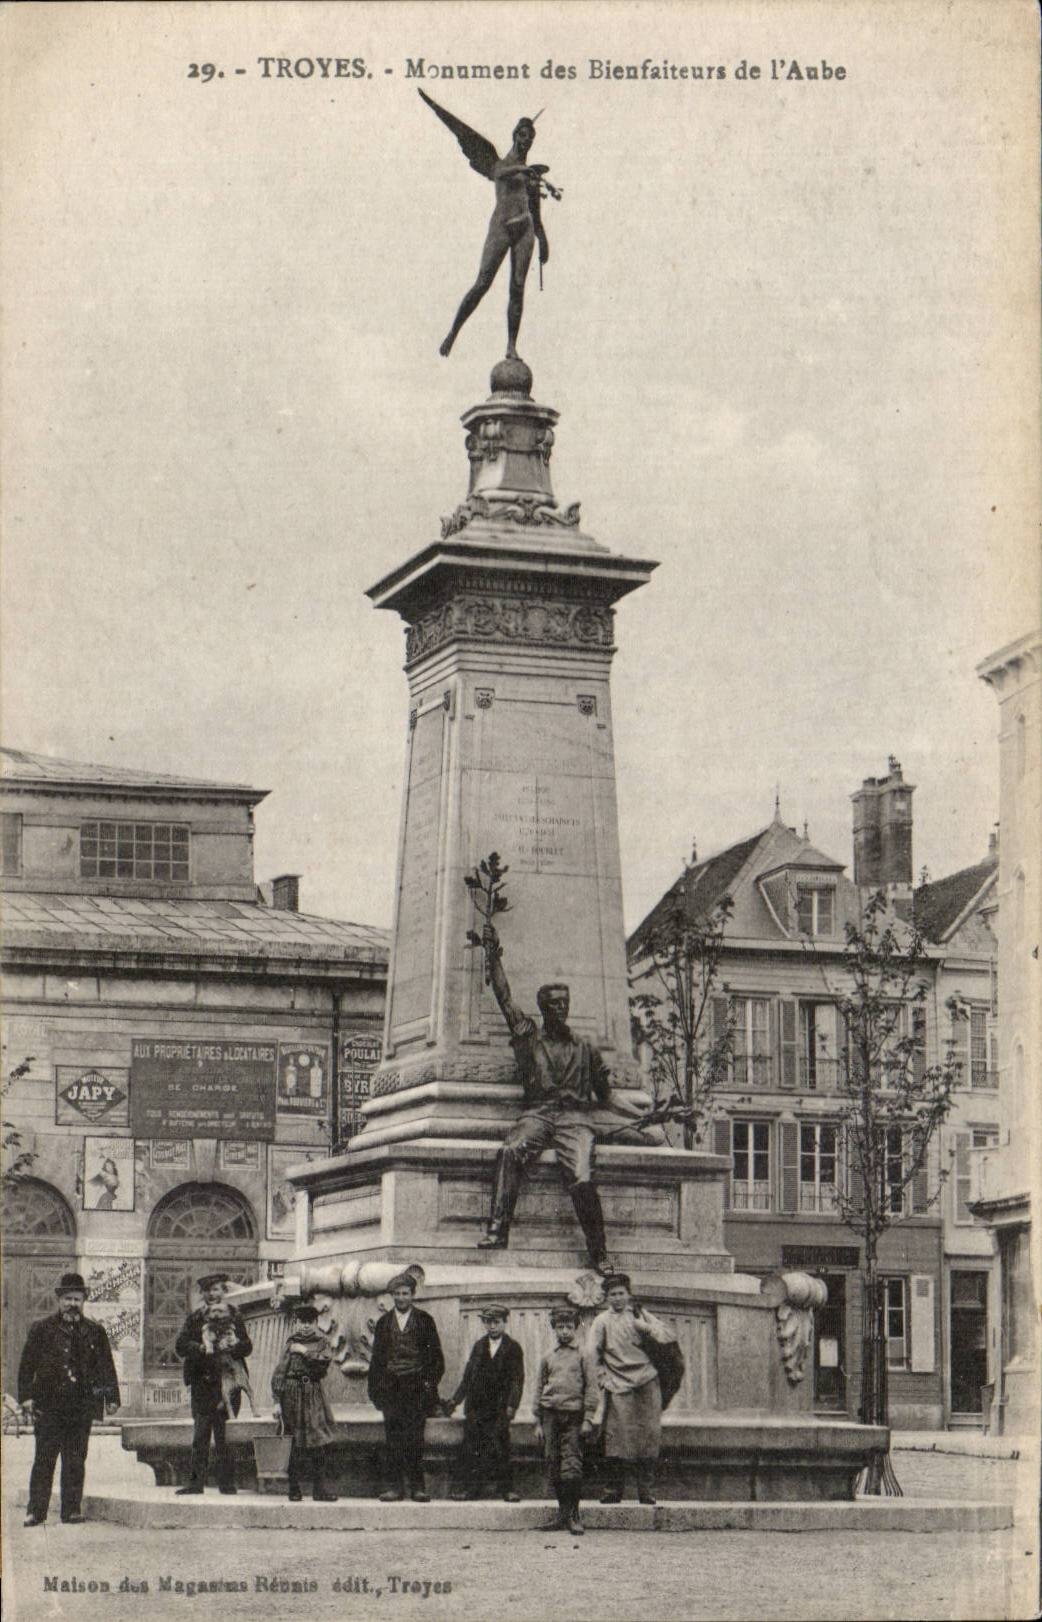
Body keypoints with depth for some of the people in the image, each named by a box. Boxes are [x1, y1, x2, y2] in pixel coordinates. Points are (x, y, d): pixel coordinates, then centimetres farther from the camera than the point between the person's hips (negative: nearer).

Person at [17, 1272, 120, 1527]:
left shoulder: (95, 1333, 12)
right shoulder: (41, 1330, 6)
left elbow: (106, 1367, 12)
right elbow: (27, 1365, 4)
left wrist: (111, 1398, 4)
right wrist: (26, 1396, -6)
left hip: (82, 1407, 2)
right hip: (48, 1405, -2)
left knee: (75, 1461, 3)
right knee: (44, 1460, -2)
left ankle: (72, 1510, 8)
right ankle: (36, 1511, 0)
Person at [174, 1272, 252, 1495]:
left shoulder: (233, 1317, 10)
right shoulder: (195, 1318, 11)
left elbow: (247, 1347, 4)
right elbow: (180, 1345, 0)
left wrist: (233, 1345, -18)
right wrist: (202, 1348, -16)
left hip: (228, 1379, -1)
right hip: (202, 1382, 1)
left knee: (225, 1433, -2)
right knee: (200, 1433, -1)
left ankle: (226, 1481, 3)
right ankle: (196, 1480, 2)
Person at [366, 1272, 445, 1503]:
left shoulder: (424, 1320, 7)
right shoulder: (384, 1322, 12)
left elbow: (435, 1354, 7)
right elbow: (376, 1356, 13)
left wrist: (431, 1381, -4)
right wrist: (374, 1387, 6)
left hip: (417, 1387, -2)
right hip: (390, 1387, 2)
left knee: (415, 1438, -5)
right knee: (392, 1439, -1)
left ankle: (417, 1486, 0)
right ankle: (394, 1486, 1)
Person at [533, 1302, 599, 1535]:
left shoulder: (583, 1355, 4)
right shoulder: (548, 1357, 13)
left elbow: (591, 1388, 1)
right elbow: (539, 1389, 15)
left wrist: (588, 1419, -6)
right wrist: (538, 1422, 10)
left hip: (573, 1416, -4)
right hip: (551, 1415, 4)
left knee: (572, 1467, -10)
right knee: (553, 1467, 2)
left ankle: (573, 1516, -6)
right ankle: (563, 1514, 10)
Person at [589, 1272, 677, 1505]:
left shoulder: (640, 1314, 12)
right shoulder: (602, 1320, 7)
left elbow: (670, 1337, 8)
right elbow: (592, 1352, 1)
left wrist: (648, 1328, -7)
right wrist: (601, 1374, -8)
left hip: (646, 1381, 2)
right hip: (619, 1383, -2)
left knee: (649, 1432, -3)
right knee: (616, 1434, -9)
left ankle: (646, 1490, 1)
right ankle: (614, 1489, -2)